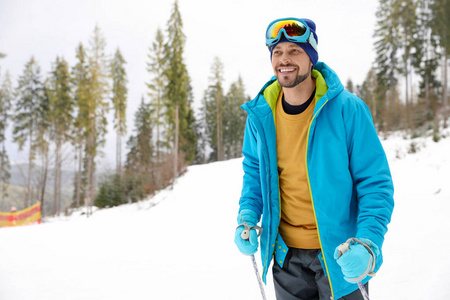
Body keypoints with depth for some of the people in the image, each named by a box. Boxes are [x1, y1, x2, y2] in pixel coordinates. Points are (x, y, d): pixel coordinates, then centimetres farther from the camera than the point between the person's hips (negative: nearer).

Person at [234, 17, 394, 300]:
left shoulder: (347, 109, -14)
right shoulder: (260, 115, -3)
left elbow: (375, 182, -12)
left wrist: (368, 243, -25)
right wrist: (247, 217, -2)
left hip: (339, 253, -3)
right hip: (286, 254, 4)